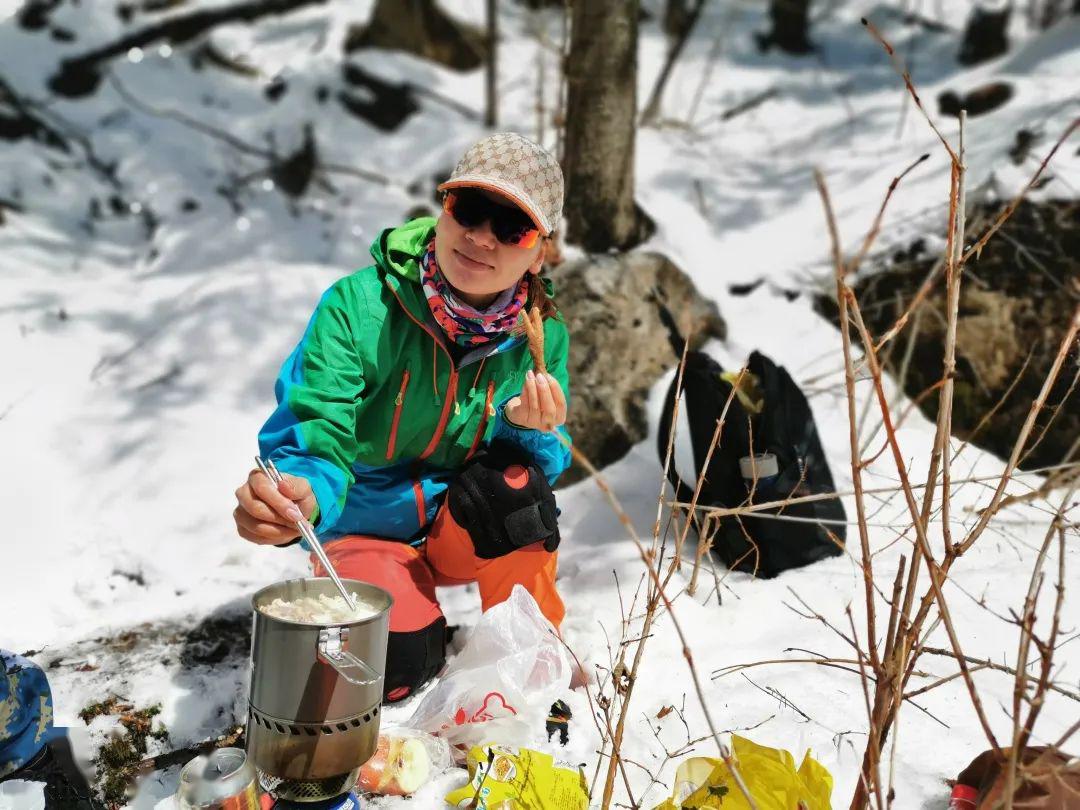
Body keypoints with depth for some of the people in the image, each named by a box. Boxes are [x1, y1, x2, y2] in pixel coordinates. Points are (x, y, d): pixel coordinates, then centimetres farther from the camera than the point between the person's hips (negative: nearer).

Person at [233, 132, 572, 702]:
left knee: (514, 484, -32)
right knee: (399, 666, -27)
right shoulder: (358, 306, -23)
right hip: (363, 531, -1)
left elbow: (549, 463, -5)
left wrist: (533, 431, -31)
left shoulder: (541, 333, -12)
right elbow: (315, 439, -28)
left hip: (463, 530, 2)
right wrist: (298, 496, -53)